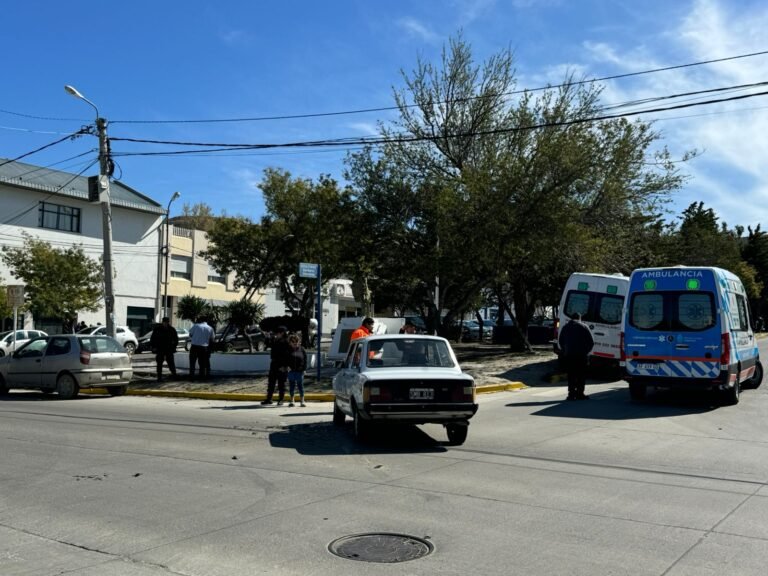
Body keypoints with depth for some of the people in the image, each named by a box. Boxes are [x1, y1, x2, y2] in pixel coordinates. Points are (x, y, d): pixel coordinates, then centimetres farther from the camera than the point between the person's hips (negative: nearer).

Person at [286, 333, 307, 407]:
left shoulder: (301, 349, 4)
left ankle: (302, 401, 11)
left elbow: (305, 359, 5)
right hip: (291, 371, 0)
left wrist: (304, 368, -2)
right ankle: (291, 400, 18)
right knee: (291, 386, 8)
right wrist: (287, 366, -11)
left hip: (300, 371, 0)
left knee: (300, 386, 4)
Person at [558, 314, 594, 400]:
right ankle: (580, 394, 0)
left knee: (571, 375, 5)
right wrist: (586, 351, 11)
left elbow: (561, 342, 16)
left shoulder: (565, 327, 14)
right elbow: (591, 342, 0)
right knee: (581, 375, 3)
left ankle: (572, 394, 1)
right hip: (581, 355, -2)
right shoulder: (584, 327, 4)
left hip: (569, 355, 3)